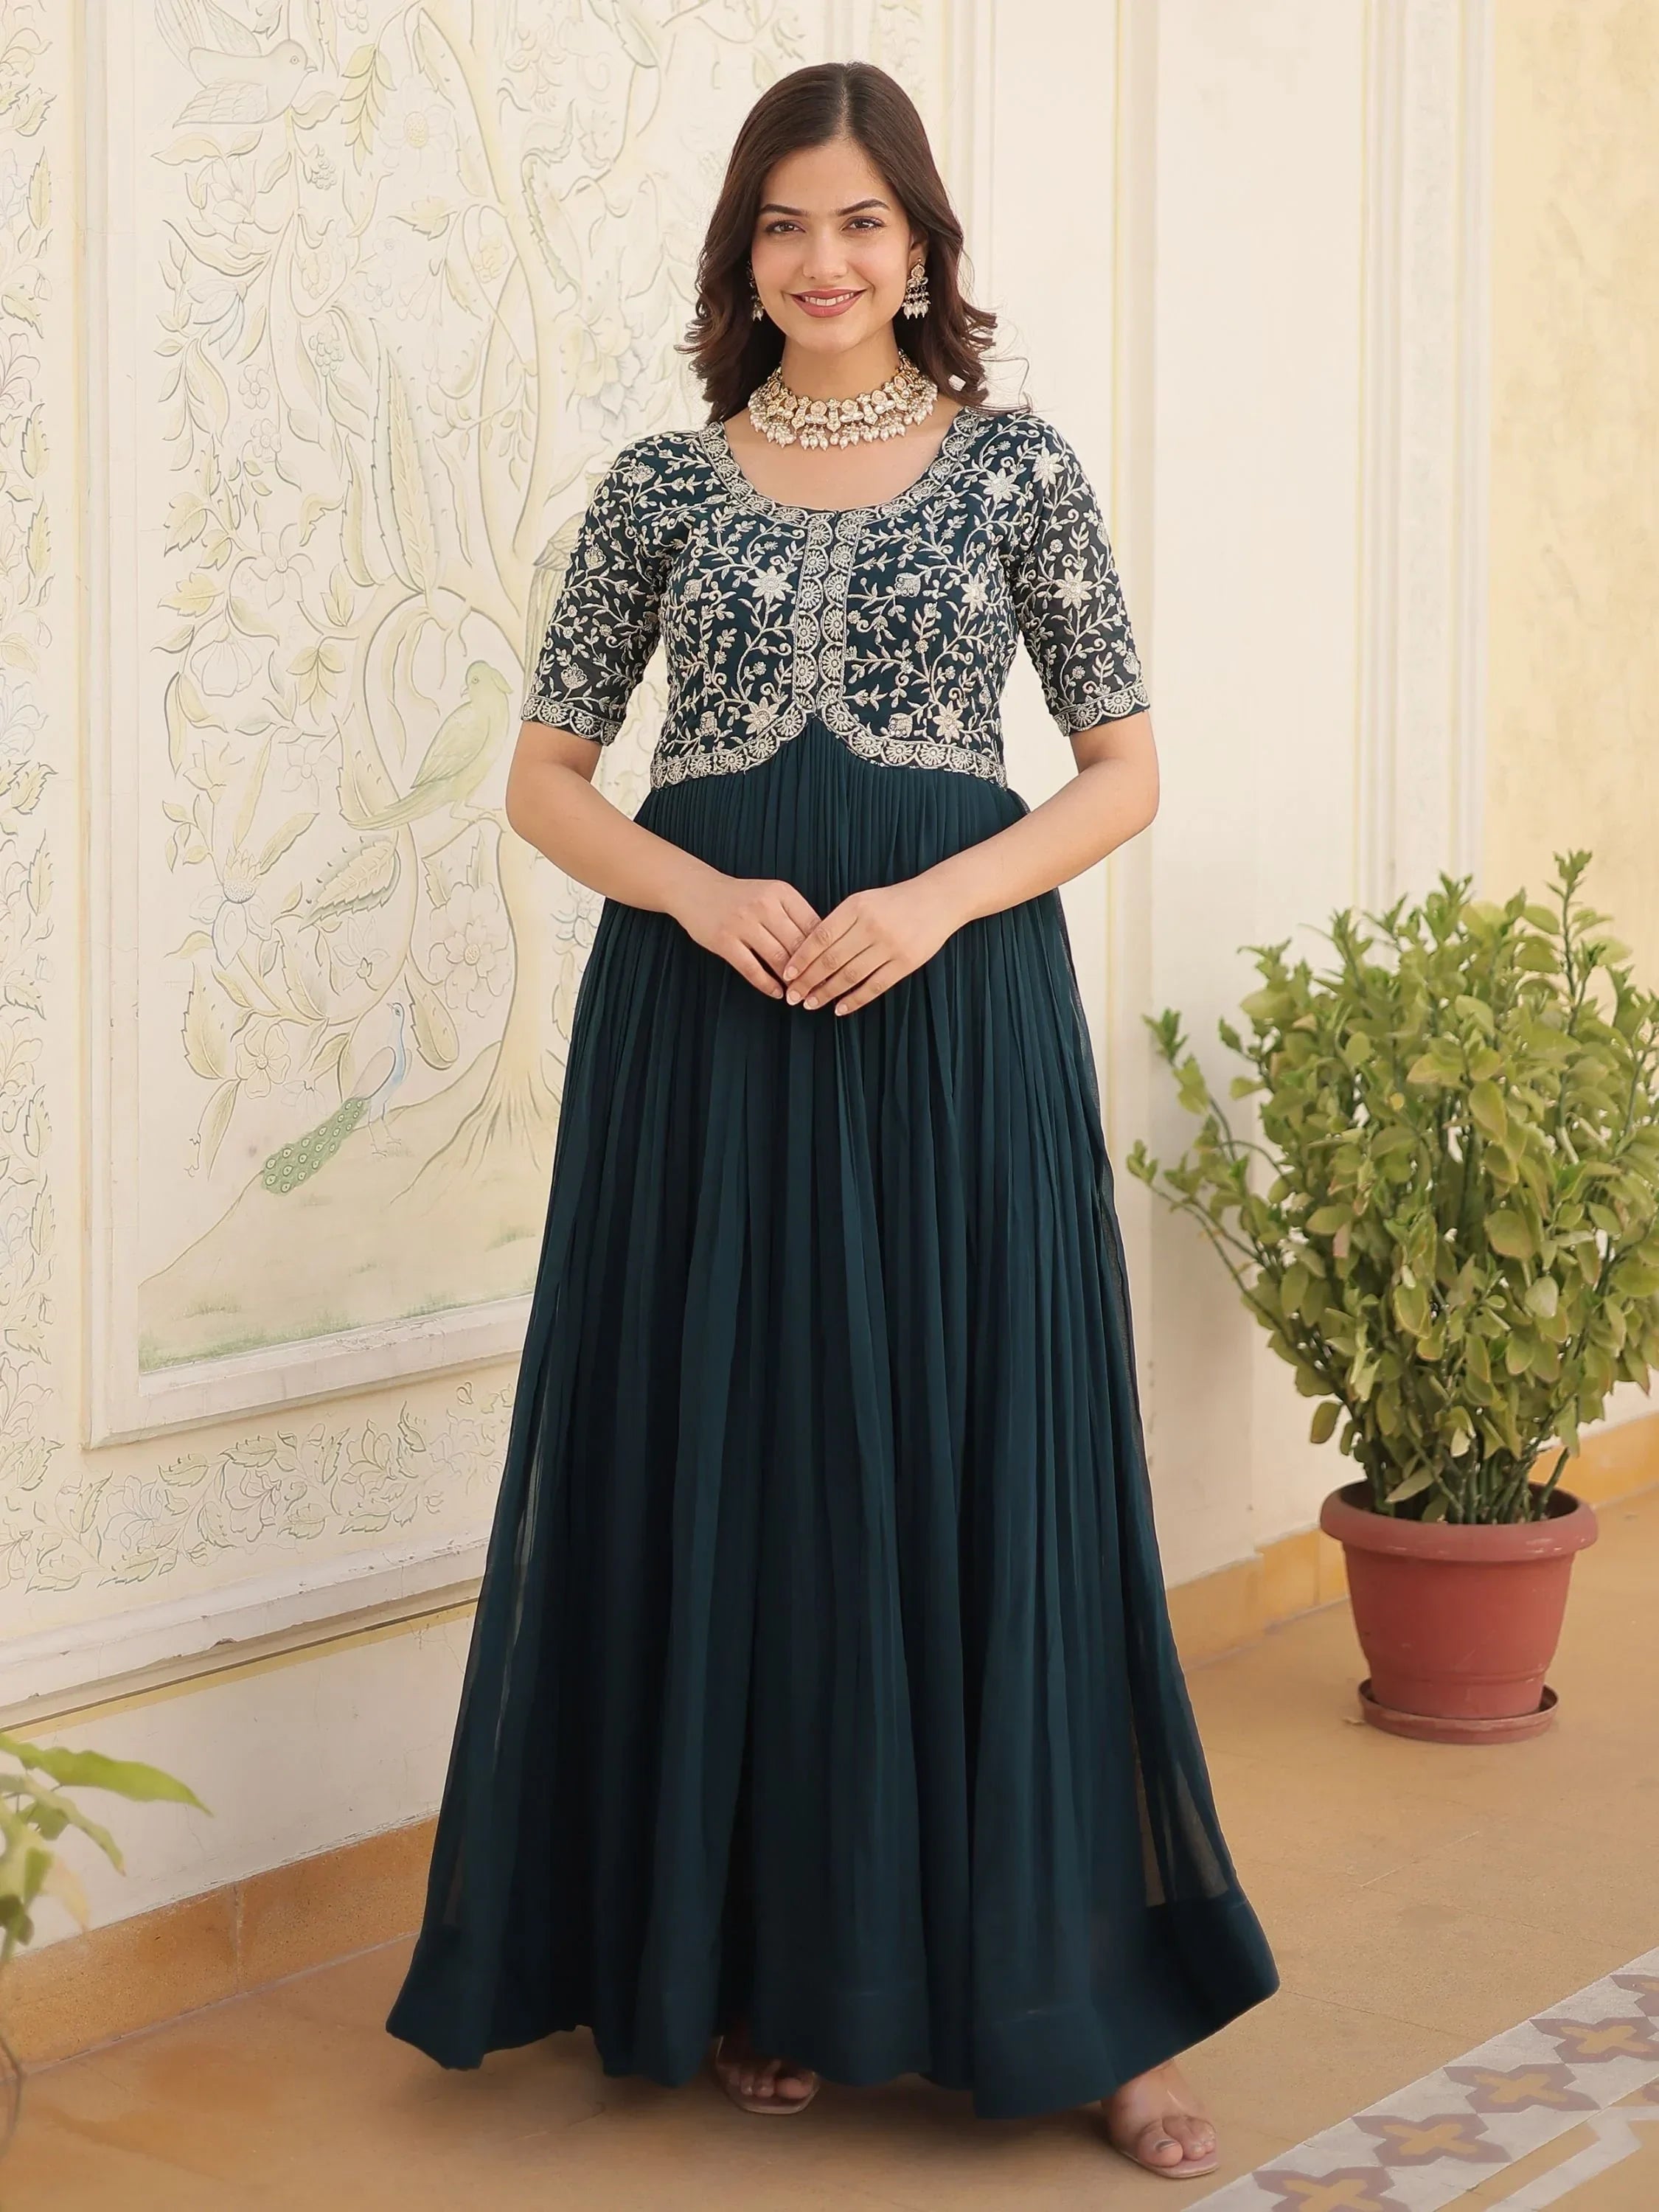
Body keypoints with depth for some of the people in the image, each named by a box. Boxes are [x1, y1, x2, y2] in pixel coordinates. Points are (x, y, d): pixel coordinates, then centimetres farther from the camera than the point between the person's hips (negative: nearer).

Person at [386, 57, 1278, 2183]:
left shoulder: (1017, 466, 5)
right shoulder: (661, 484, 7)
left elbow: (1125, 766, 5)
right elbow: (544, 777, 9)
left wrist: (938, 902, -11)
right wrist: (703, 892, -11)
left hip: (957, 1002, -1)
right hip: (706, 1005, 1)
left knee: (981, 1469, 0)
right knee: (726, 1469, 4)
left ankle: (1065, 1995, 10)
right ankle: (755, 1966, 19)